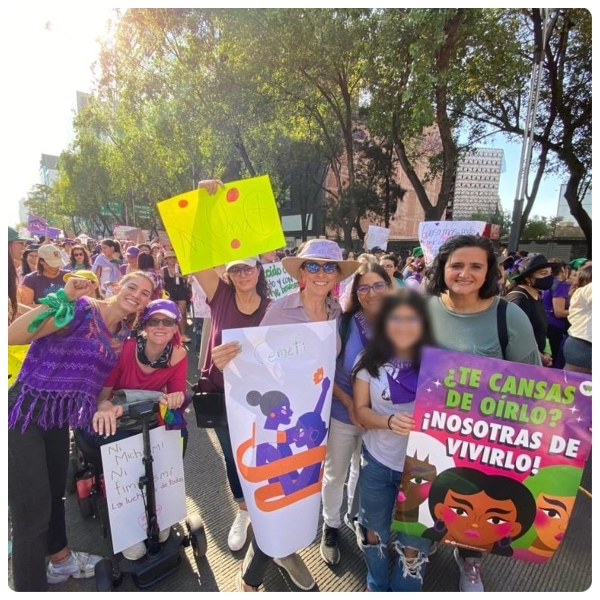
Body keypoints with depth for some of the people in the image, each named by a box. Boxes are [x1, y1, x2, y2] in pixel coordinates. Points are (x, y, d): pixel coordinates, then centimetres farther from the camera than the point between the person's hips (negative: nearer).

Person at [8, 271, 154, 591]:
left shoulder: (123, 333, 6)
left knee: (55, 492, 26)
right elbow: (12, 336, -26)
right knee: (33, 512, 0)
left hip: (59, 418, 8)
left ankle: (61, 559, 48)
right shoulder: (81, 309, -17)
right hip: (23, 415, -7)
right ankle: (30, 586, 23)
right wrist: (62, 298, -33)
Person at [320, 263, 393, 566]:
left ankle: (355, 514, 52)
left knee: (364, 471, 25)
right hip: (343, 413, -2)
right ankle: (331, 526, 42)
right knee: (335, 473, 16)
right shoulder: (343, 324, -18)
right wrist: (349, 403, -17)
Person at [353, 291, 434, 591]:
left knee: (414, 539, 16)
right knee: (374, 530, 23)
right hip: (377, 460, 2)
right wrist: (389, 421, -24)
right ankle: (375, 584, 53)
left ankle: (404, 590, 47)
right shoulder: (370, 360, -8)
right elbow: (361, 410, -5)